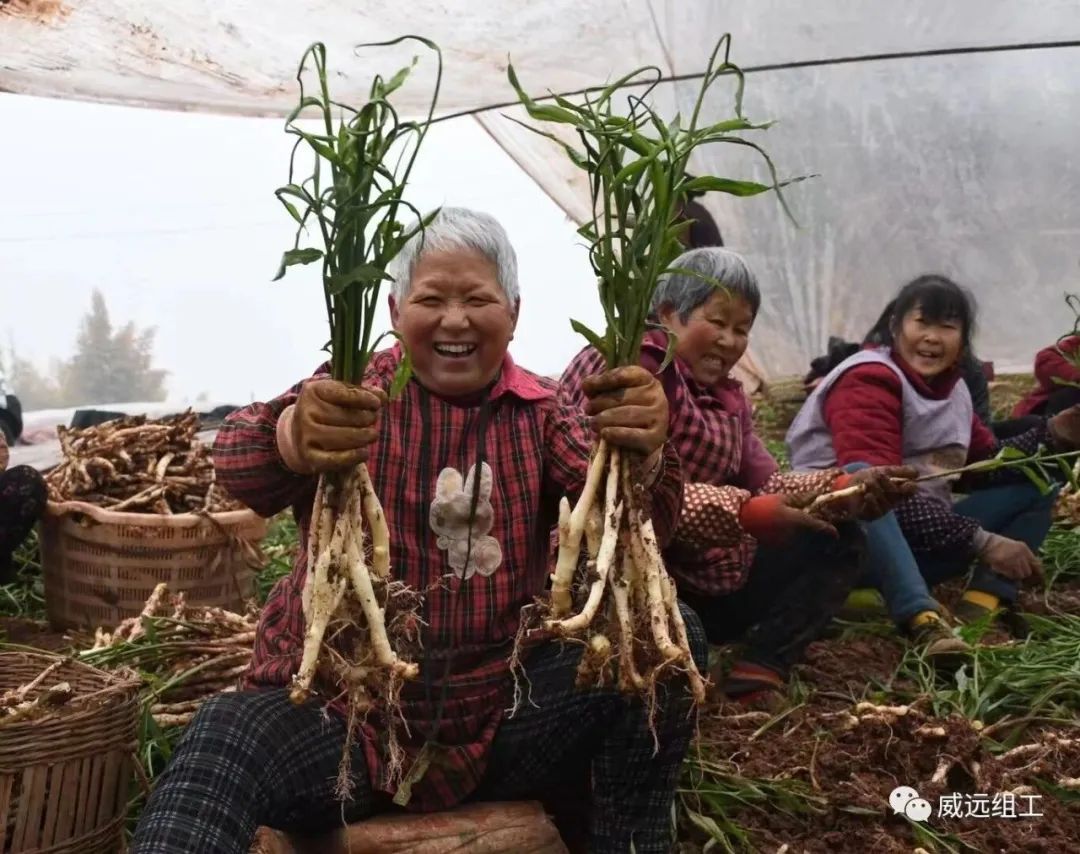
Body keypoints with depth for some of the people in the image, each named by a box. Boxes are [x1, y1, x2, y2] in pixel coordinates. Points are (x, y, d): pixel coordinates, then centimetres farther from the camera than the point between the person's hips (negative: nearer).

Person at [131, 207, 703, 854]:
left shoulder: (543, 413, 4)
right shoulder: (352, 395, -1)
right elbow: (238, 468, -22)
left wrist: (641, 458, -38)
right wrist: (291, 439, -47)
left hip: (501, 718, 4)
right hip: (342, 711, -3)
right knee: (219, 745, -34)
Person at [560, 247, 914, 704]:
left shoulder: (727, 395, 18)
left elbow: (765, 485, 7)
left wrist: (844, 487, -11)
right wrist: (745, 515, -32)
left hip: (708, 575, 10)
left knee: (837, 539, 5)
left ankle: (758, 676, -11)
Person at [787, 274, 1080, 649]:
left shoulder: (951, 388, 10)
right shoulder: (868, 382, -15)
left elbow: (986, 466, 13)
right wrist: (980, 541, -27)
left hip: (918, 544, 8)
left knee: (1037, 479, 6)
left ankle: (984, 602, -16)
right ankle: (924, 619, -49)